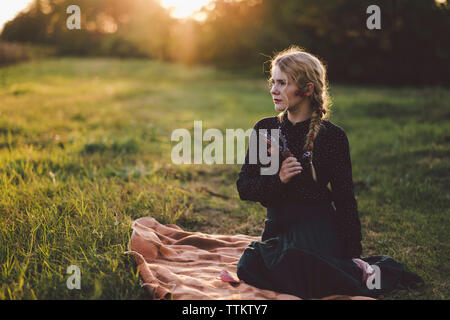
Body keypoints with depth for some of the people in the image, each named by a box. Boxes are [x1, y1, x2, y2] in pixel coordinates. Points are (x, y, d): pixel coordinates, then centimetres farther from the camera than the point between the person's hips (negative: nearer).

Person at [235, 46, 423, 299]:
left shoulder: (333, 136, -4)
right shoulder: (265, 129, 5)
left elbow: (345, 198, -1)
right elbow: (244, 187, 3)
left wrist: (353, 255, -5)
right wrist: (278, 180, -17)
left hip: (316, 228, -5)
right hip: (278, 227, 5)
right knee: (248, 268, -23)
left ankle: (358, 270, -6)